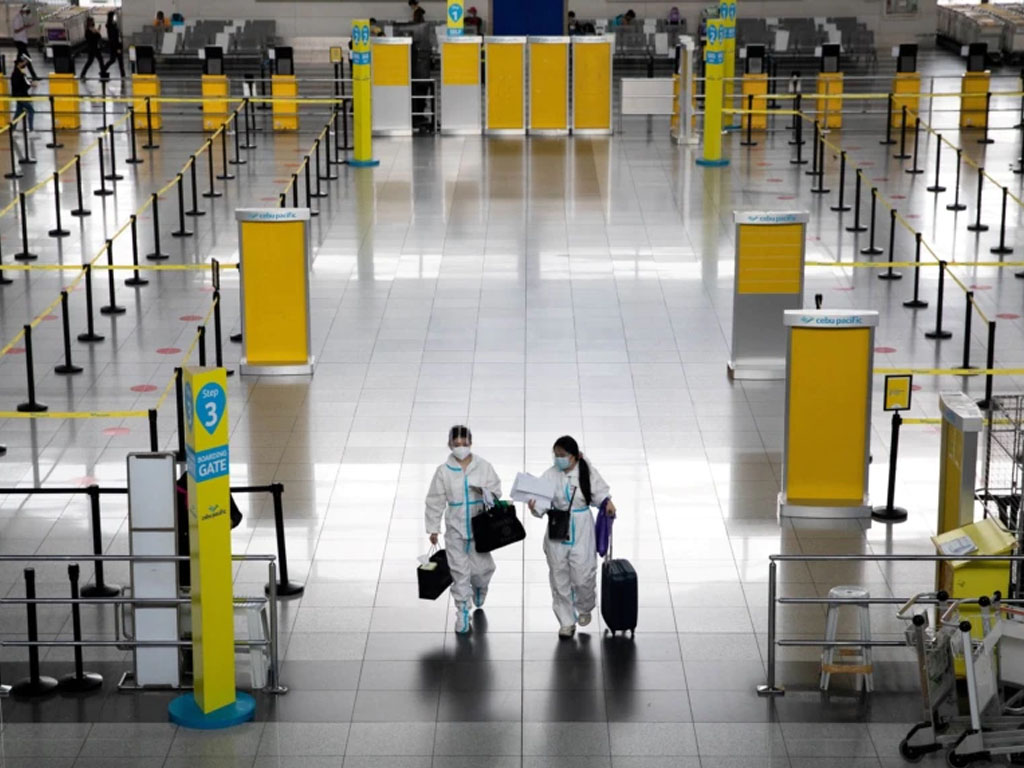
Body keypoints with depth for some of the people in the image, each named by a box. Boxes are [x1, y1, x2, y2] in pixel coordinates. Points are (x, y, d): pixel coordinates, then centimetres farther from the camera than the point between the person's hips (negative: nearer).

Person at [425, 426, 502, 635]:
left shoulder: (483, 467, -3)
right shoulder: (444, 471, -5)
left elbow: (496, 488, 3)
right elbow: (435, 501, 0)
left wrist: (486, 492, -21)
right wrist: (433, 528, 1)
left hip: (479, 527, 1)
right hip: (455, 529, -1)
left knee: (482, 567, 8)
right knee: (459, 572, 1)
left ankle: (479, 588, 44)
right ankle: (462, 613, 10)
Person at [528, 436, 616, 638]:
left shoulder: (588, 473, -7)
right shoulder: (550, 475, -7)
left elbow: (599, 494, 5)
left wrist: (607, 503, -15)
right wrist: (534, 507, -34)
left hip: (581, 534, -1)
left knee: (583, 576, 0)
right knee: (559, 578, 8)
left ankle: (584, 608, 33)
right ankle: (566, 622, 22)